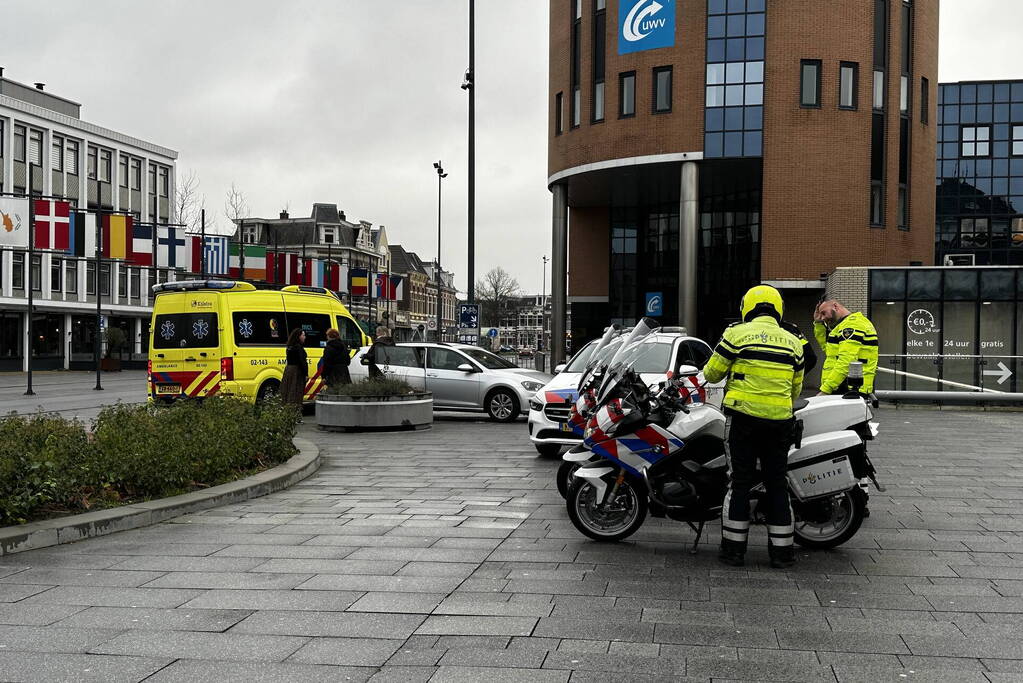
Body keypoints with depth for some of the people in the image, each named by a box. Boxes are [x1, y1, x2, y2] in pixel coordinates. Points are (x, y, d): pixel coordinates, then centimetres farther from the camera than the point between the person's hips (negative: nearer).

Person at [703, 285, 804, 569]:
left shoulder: (737, 334, -4)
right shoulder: (793, 342, 9)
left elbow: (712, 373, 0)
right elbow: (796, 388, 14)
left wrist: (708, 373, 23)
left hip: (743, 417, -3)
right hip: (779, 422, 3)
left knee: (740, 482, 4)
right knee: (776, 483, 10)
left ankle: (734, 548, 6)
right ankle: (781, 551, 12)